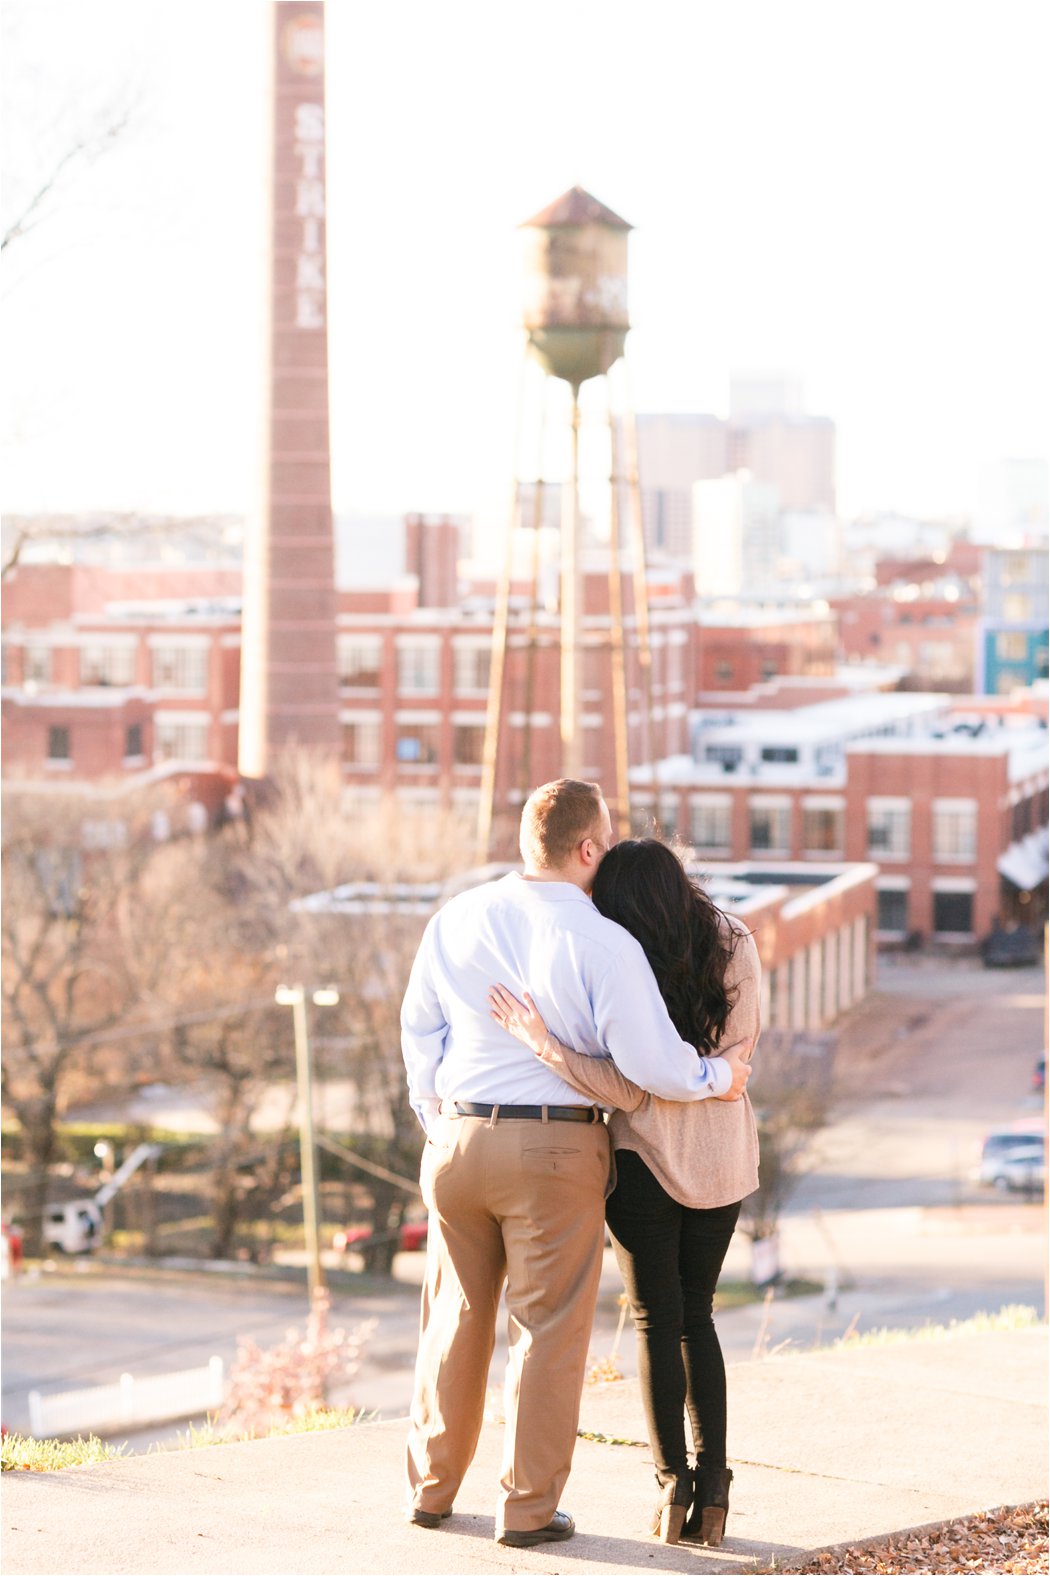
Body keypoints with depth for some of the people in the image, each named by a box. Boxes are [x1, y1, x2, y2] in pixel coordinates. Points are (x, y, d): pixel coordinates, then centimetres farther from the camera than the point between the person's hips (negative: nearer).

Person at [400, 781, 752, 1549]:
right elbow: (651, 1063, -15)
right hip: (555, 1151, -5)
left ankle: (432, 1486, 26)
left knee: (456, 1315, 18)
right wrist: (719, 1077, 4)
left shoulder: (456, 920, 2)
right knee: (550, 1330, 5)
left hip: (458, 1140, 5)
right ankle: (528, 1507, 8)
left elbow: (420, 1030, 13)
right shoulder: (602, 943, -14)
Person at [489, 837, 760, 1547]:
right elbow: (743, 1042, 6)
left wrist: (543, 1042, -27)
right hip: (727, 1158, 5)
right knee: (696, 1315, 17)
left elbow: (630, 1091, -21)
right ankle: (712, 1481, 8)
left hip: (649, 1158, -5)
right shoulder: (737, 946, -5)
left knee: (657, 1322, 8)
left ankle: (675, 1483, 4)